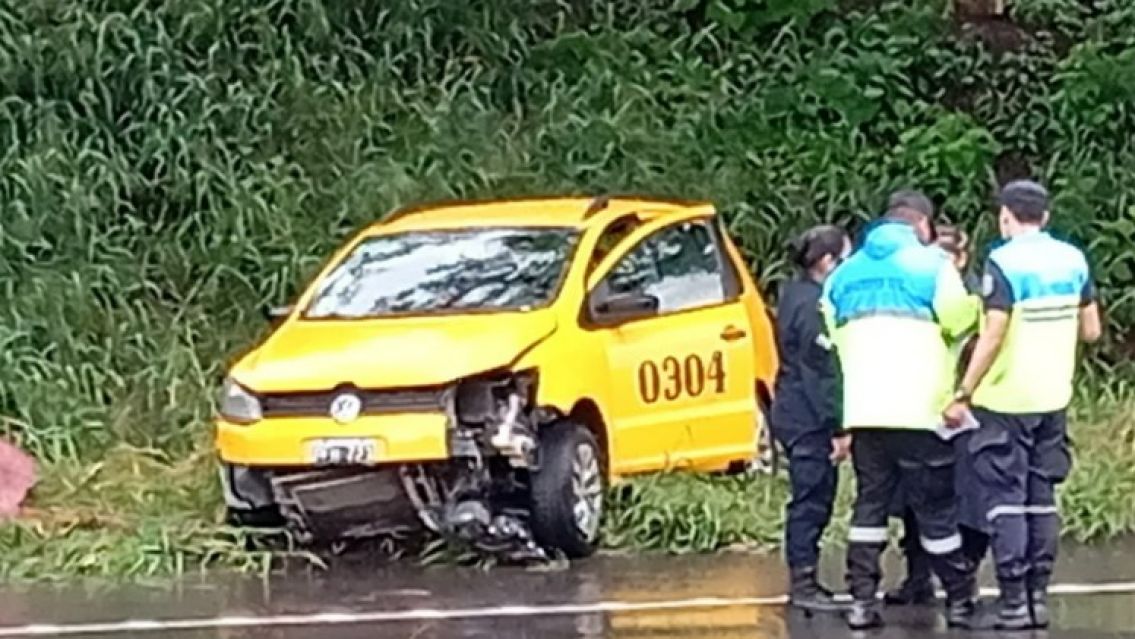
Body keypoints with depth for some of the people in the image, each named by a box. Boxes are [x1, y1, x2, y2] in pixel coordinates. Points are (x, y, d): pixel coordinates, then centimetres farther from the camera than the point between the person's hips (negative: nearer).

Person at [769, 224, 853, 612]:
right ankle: (803, 583, -3)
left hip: (793, 413, 10)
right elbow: (822, 373, -20)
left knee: (812, 498, 13)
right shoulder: (814, 305, -18)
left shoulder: (796, 294, 12)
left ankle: (803, 579, 18)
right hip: (810, 418, -10)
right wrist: (839, 429, -19)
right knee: (812, 498, -6)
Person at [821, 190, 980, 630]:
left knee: (870, 502, 10)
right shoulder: (931, 264, 0)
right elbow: (959, 321, -7)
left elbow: (834, 334, 14)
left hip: (862, 409, 4)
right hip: (919, 409, -4)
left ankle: (862, 601, 3)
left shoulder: (843, 274, 16)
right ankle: (960, 600, 9)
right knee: (936, 508, 2)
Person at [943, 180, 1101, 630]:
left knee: (1005, 498, -1)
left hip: (1005, 400, -6)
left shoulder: (1003, 263, -14)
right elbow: (1091, 331, 9)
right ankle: (1039, 595, 13)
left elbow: (992, 338, -18)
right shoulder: (1073, 260, 5)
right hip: (1054, 398, 6)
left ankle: (1014, 601, -3)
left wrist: (963, 395, -13)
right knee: (1042, 498, 12)